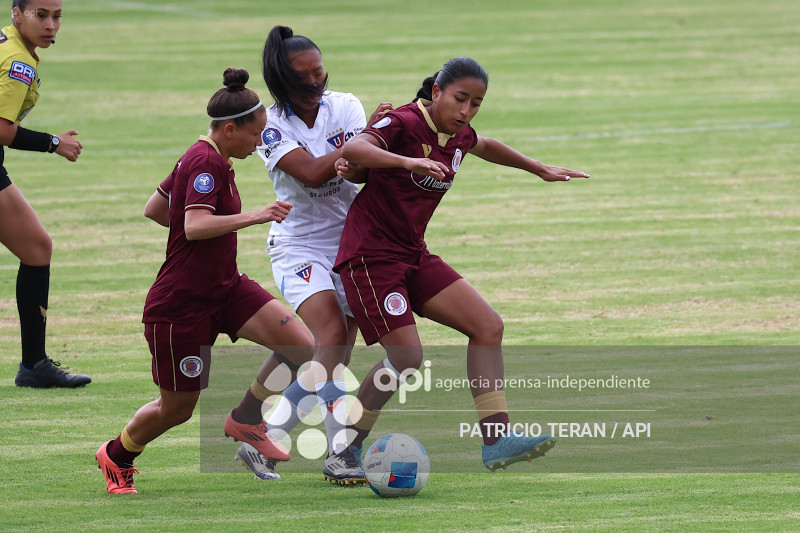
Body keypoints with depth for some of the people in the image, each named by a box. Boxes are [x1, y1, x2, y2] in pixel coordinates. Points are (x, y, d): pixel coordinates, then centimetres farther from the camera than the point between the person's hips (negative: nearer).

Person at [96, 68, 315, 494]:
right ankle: (116, 456, 36)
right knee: (177, 408, 6)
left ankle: (246, 420, 12)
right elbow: (195, 226, -36)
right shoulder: (206, 162, -20)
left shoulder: (204, 157, 8)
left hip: (224, 288, 9)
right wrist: (255, 216, -42)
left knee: (302, 347, -11)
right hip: (180, 305, -9)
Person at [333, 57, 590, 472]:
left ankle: (496, 441, -2)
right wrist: (408, 162, -50)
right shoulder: (405, 124, -17)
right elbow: (353, 149, -36)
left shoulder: (458, 137, 7)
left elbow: (485, 146, 33)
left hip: (413, 255, 9)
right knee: (406, 358, -16)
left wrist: (540, 169, 39)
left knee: (488, 326, -1)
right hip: (371, 256, -9)